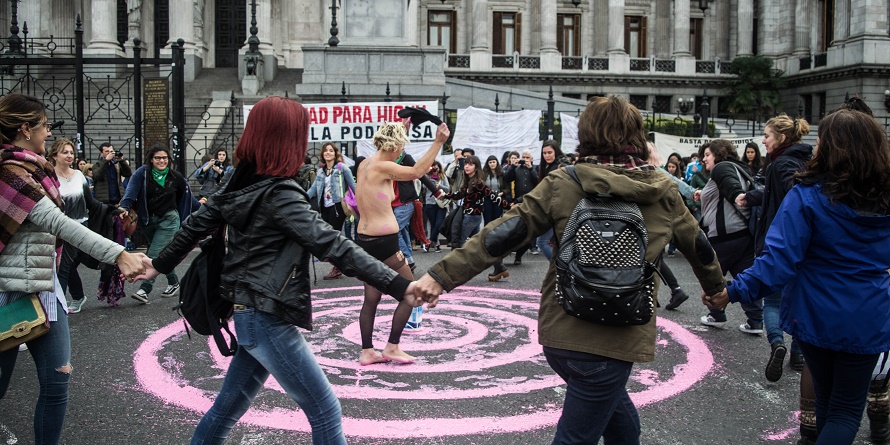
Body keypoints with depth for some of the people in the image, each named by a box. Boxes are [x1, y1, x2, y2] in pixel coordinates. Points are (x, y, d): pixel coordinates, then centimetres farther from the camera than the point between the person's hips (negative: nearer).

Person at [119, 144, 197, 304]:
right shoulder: (142, 173, -4)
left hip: (168, 220, -2)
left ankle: (144, 290, -14)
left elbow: (186, 194, 16)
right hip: (148, 220, 2)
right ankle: (173, 283, 31)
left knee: (155, 254, -12)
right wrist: (124, 207, -32)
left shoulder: (175, 177, 1)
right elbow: (131, 191, -17)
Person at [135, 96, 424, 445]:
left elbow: (196, 225, 16)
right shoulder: (280, 196, -19)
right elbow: (333, 245, -27)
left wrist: (161, 265, 32)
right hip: (268, 321, -9)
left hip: (249, 315, 9)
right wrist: (399, 286, -31)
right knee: (325, 411, -1)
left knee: (229, 405, 21)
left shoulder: (239, 185, 6)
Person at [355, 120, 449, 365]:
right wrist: (438, 142, -20)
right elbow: (416, 172, -21)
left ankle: (367, 352, 19)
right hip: (384, 243, -9)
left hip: (364, 239, 9)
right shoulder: (382, 167, -15)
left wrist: (402, 129, 32)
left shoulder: (364, 164, 9)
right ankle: (392, 347, 8)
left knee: (371, 298, 15)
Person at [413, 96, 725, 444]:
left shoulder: (562, 183, -2)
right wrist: (716, 286, 37)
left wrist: (443, 275, -7)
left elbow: (504, 233, -9)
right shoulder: (663, 190, 2)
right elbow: (697, 245, 17)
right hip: (616, 339, -2)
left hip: (559, 333, 2)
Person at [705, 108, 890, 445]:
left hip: (816, 316, -1)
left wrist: (734, 292, -22)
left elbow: (780, 259, -25)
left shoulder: (807, 196, -17)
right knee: (847, 410, 9)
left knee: (827, 398, 21)